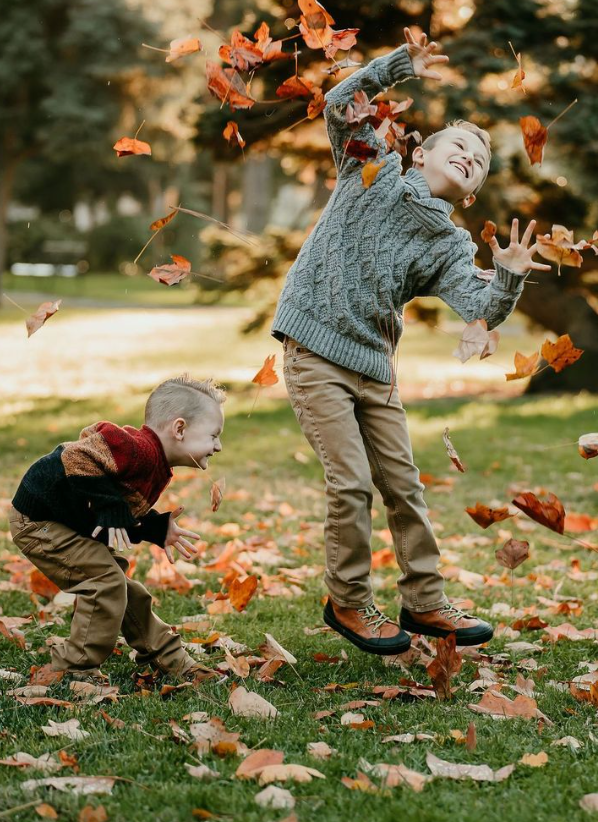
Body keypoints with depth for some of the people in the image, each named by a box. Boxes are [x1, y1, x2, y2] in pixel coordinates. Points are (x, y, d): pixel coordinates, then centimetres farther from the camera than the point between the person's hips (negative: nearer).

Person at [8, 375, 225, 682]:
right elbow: (78, 459, -34)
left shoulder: (157, 467, 7)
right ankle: (73, 670, -3)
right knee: (106, 581, -15)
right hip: (38, 520, -11)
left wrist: (158, 530, 4)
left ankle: (169, 658, 29)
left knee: (122, 587, 16)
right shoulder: (138, 448, -27)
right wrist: (110, 508, -30)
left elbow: (127, 517, 15)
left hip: (68, 523, 11)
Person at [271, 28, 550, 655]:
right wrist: (399, 67, -16)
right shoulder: (375, 172, 1)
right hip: (315, 351, -5)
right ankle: (348, 603, 10)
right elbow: (339, 106, -8)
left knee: (402, 484, 10)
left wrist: (510, 278, -28)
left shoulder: (449, 245, 5)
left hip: (374, 366, 5)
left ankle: (425, 603, 25)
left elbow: (481, 311, -9)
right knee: (351, 484, -8)